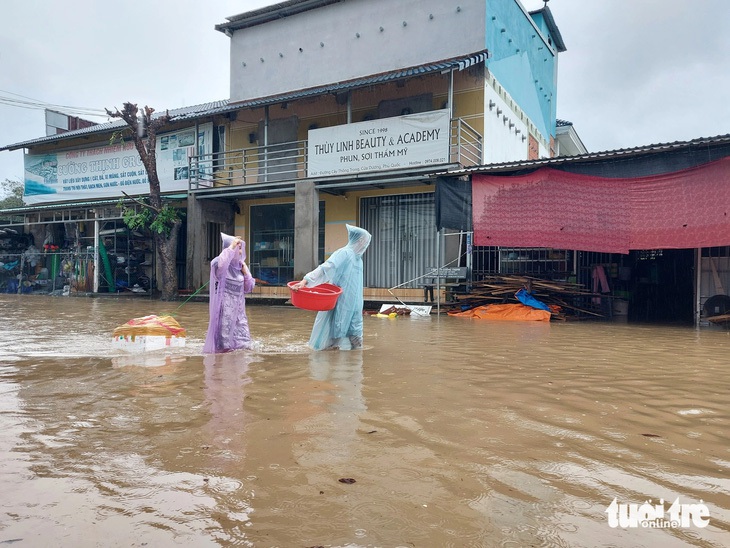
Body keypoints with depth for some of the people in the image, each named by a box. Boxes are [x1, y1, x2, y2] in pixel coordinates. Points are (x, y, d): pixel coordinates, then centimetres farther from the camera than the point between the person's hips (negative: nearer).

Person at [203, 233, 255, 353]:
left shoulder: (240, 266, 8)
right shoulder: (221, 264, -12)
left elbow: (248, 288, 11)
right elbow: (220, 265, -40)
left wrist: (245, 271, -2)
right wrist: (231, 246, -29)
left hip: (238, 309, 7)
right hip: (225, 308, -7)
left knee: (242, 348, 11)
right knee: (225, 348, -6)